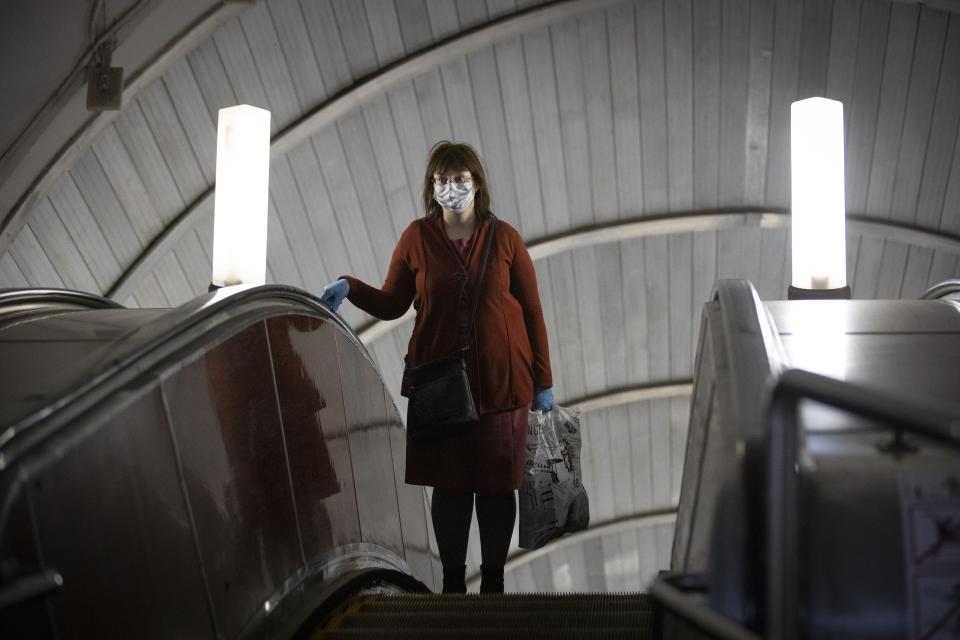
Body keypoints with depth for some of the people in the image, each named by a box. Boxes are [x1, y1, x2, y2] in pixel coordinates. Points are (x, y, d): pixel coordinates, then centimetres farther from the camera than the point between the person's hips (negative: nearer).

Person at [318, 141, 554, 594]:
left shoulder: (504, 238, 0)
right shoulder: (418, 237, 1)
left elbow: (532, 312, 2)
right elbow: (392, 303, 6)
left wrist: (542, 381, 1)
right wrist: (349, 288, -13)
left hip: (501, 381, 0)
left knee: (498, 483, 5)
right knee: (448, 483, 5)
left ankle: (493, 581, 19)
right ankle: (452, 581, 18)